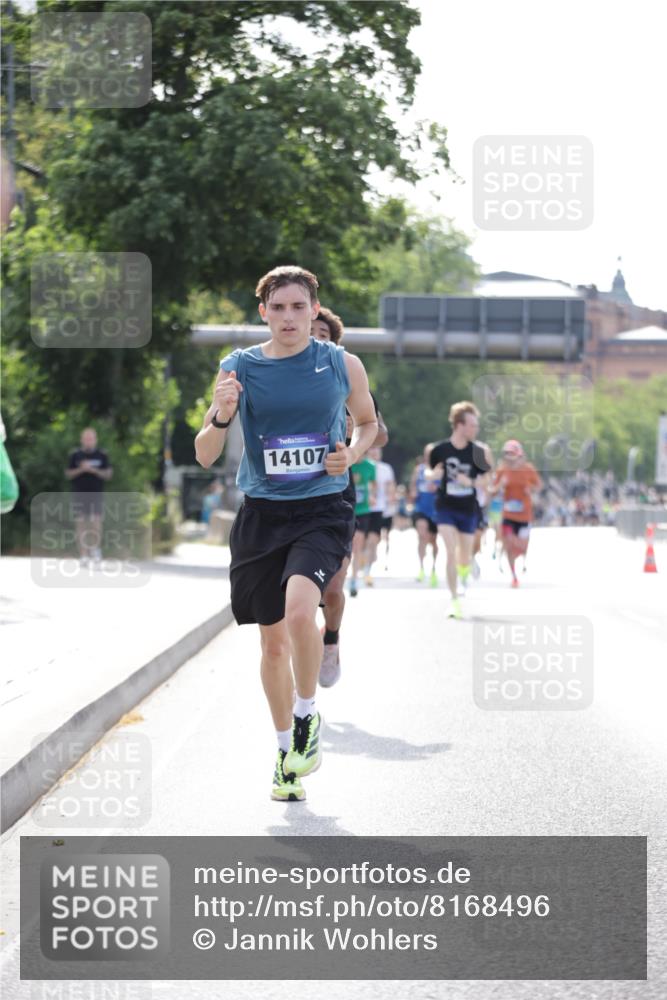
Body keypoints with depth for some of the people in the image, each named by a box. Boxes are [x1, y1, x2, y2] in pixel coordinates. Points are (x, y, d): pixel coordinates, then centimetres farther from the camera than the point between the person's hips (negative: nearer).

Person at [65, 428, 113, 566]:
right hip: (79, 494, 1)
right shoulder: (75, 455, 6)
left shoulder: (102, 455, 5)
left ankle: (96, 551, -2)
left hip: (97, 494, -1)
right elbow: (68, 474, 6)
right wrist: (81, 469, -11)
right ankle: (83, 555, 4)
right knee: (81, 524, 0)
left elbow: (108, 474, 3)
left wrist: (94, 470, -12)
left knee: (96, 522, -13)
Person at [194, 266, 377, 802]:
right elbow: (205, 456, 1)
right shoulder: (239, 368, 0)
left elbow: (368, 422, 18)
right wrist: (221, 417, -20)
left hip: (322, 511, -2)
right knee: (273, 642, 10)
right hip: (262, 515, 2)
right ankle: (286, 749, 30)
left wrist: (351, 454, -4)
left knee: (299, 609, -28)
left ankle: (308, 715, -3)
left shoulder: (343, 365, 0)